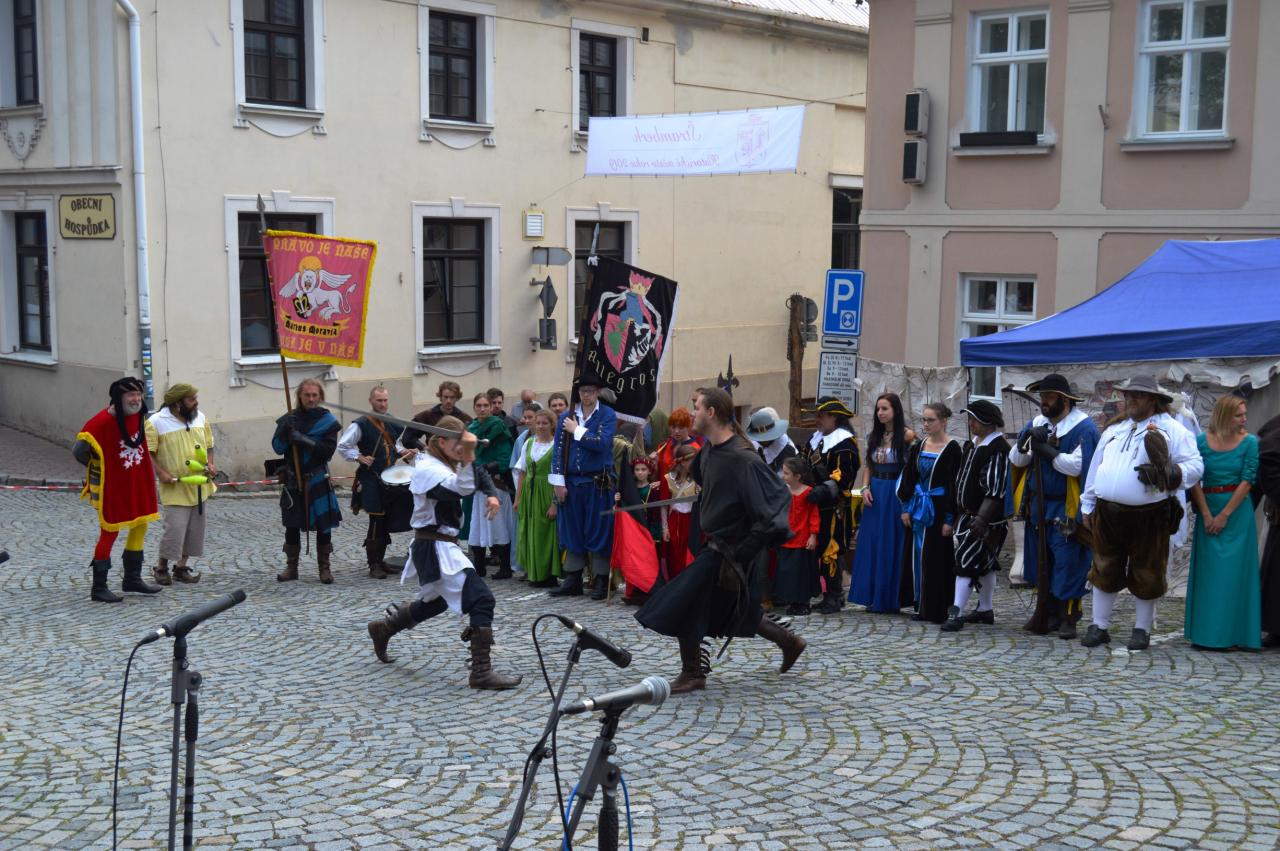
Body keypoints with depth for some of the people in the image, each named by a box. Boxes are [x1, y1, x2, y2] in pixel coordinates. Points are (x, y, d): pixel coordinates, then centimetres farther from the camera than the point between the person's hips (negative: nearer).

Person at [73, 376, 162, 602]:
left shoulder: (139, 416, 0)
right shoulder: (102, 422, -23)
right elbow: (79, 451, -17)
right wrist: (100, 468, -2)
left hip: (136, 485, 7)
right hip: (112, 488, -7)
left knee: (140, 527, 13)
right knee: (109, 533, -2)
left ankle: (133, 579, 27)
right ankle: (98, 588, 7)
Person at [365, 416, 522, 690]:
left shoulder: (449, 465, 11)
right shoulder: (427, 468, -18)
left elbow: (480, 475, 12)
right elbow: (461, 489, -32)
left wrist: (492, 495, -7)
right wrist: (468, 458, -38)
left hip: (443, 545, 11)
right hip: (434, 547, -11)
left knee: (436, 601, 30)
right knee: (481, 600, -17)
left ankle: (383, 629, 49)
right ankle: (481, 673, -15)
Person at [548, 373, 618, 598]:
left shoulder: (608, 416, -1)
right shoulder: (566, 417, 9)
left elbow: (602, 443, -17)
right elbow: (558, 450, 5)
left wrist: (577, 430, -10)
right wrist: (558, 482, -2)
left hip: (598, 484, -3)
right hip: (571, 482, 4)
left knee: (599, 531, 0)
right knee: (572, 531, 8)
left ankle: (601, 581, 7)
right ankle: (573, 580, 16)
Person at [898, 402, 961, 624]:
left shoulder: (952, 449, -10)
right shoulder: (919, 446, 8)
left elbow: (954, 485, -12)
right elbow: (908, 478, 11)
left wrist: (949, 519, -15)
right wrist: (906, 508, 5)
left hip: (939, 509, -6)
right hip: (919, 508, 6)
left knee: (937, 558, -4)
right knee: (917, 556, 8)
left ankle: (938, 610, 4)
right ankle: (922, 606, 17)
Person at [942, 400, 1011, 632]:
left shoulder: (998, 449, -16)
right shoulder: (972, 444, 12)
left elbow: (995, 490, -21)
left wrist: (981, 519, -24)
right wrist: (960, 513, 19)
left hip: (987, 519, -9)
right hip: (968, 515, 9)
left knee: (967, 560, -12)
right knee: (984, 564, 16)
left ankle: (956, 614, -12)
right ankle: (986, 609, 25)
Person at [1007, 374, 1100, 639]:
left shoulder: (1083, 428, -11)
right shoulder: (1036, 423, 9)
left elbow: (1077, 465, -23)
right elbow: (1016, 460, 7)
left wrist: (1045, 450, -19)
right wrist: (1025, 440, -12)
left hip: (1067, 509, -6)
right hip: (1038, 506, 6)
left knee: (1067, 564, -4)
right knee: (1041, 563, 11)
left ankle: (1068, 619, 3)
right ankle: (1048, 614, 21)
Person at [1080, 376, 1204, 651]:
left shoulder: (1172, 430, -1)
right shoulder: (1114, 430, 16)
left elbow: (1195, 465, -5)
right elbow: (1096, 468, 20)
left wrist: (1170, 473, -25)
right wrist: (1087, 506, 17)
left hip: (1148, 517, -4)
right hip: (1107, 513, 4)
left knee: (1146, 574, 5)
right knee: (1104, 571, 10)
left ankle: (1142, 629, 19)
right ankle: (1099, 626, 19)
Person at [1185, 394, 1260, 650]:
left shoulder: (1249, 442, -3)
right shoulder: (1202, 441, 0)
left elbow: (1248, 480, -7)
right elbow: (1194, 480, -1)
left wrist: (1224, 515, -10)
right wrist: (1207, 515, -9)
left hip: (1237, 511, -1)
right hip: (1207, 510, 2)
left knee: (1235, 571, 0)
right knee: (1207, 571, 4)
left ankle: (1233, 633, 7)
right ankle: (1206, 632, 12)